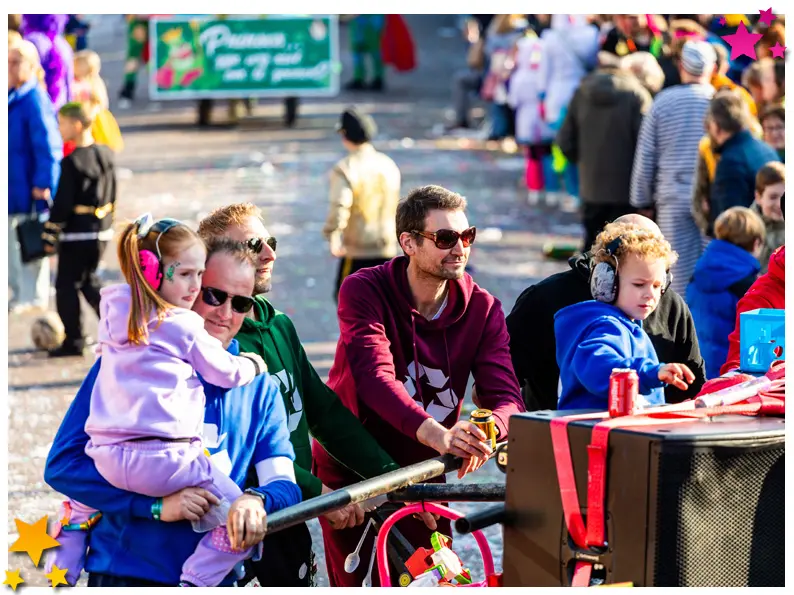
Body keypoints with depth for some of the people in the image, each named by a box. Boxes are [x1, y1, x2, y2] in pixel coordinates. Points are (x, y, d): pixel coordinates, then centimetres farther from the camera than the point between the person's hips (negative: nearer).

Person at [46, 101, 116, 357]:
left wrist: (51, 230, -10)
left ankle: (73, 341, 5)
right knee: (88, 279, 22)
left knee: (67, 285, 3)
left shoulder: (71, 162, -18)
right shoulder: (106, 155, 4)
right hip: (102, 230, 8)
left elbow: (63, 202, -18)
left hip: (77, 232, -8)